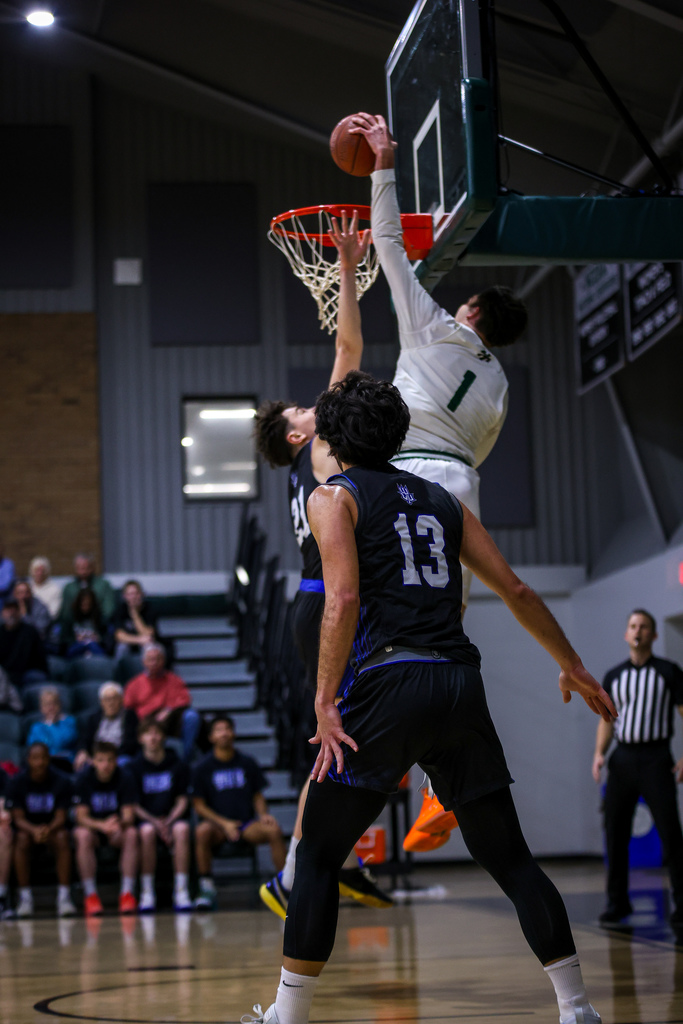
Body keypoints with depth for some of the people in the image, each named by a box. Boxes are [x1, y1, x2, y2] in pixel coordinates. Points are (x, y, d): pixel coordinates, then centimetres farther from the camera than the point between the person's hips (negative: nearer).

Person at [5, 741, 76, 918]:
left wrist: (48, 829, -34)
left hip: (52, 828, 0)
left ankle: (64, 897, -35)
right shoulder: (17, 782, -7)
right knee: (22, 838, -34)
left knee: (62, 837, -33)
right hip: (27, 827, 0)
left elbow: (61, 817, -11)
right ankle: (25, 898, -33)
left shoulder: (61, 781, -6)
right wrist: (34, 830, -34)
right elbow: (18, 818, -12)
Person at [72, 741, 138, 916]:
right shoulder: (84, 779, -13)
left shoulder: (124, 778, -11)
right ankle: (90, 895, -31)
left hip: (117, 826, 1)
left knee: (131, 834, -32)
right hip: (92, 825, -1)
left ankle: (127, 893, -31)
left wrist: (119, 823, -42)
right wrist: (102, 825, -38)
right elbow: (81, 816, -17)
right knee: (83, 835, -34)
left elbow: (129, 816, -17)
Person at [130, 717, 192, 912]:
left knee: (182, 829, -34)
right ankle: (147, 893, -28)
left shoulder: (178, 765, 7)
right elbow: (133, 805, 0)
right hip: (146, 818, -1)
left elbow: (182, 801, 5)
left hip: (172, 817, 1)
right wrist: (154, 821, -15)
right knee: (147, 831, -36)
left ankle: (181, 892, -33)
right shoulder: (136, 767, 3)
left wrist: (169, 821, -13)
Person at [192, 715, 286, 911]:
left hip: (246, 824, 2)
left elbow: (258, 796, 15)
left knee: (274, 830, -28)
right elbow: (199, 805, 0)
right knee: (202, 831, -36)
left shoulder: (247, 764, 11)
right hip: (217, 824, -2)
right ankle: (206, 889, -25)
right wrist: (224, 823, -14)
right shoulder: (202, 769, 3)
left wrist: (263, 814, -7)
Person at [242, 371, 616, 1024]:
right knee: (508, 856, 11)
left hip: (389, 682, -5)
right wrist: (572, 668, 28)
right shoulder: (440, 500, 21)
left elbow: (343, 599, -10)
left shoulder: (333, 497, 6)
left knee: (316, 854, 5)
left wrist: (325, 704, -11)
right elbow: (516, 590, 19)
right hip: (461, 683, 5)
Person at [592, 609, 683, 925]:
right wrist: (600, 753, 1)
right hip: (622, 758, 4)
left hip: (656, 759, -4)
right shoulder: (613, 677, 13)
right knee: (615, 832, 1)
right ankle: (617, 901, 10)